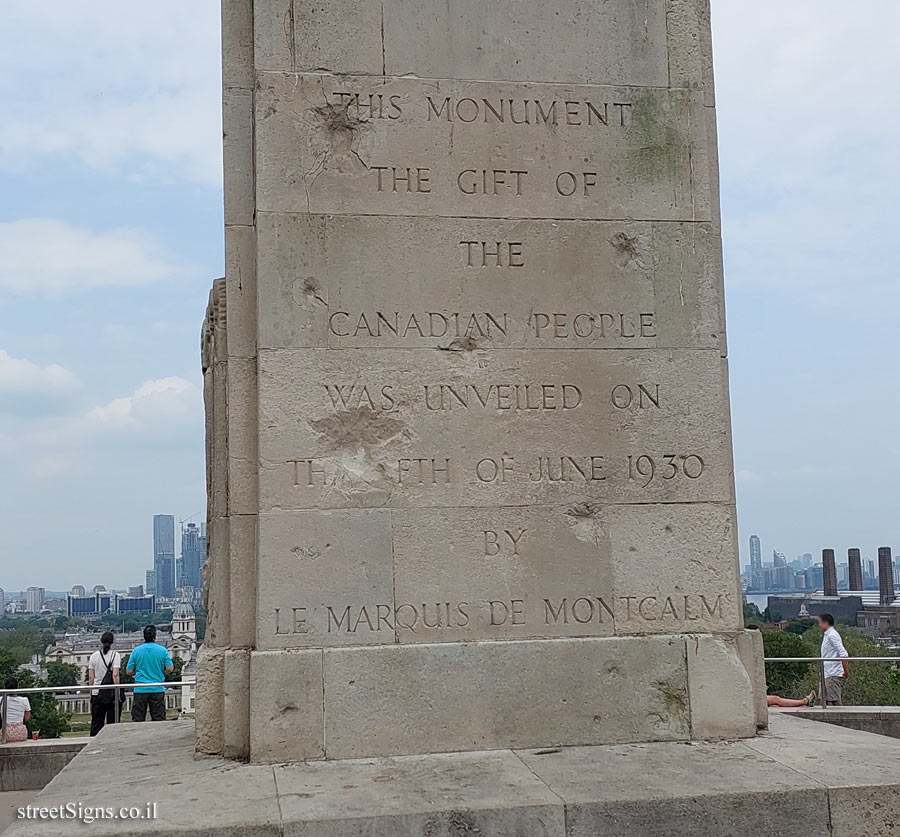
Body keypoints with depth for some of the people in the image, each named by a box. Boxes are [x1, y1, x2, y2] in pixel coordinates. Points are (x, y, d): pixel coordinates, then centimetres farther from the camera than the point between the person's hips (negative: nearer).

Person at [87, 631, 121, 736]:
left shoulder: (94, 656, 5)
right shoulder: (115, 655, -5)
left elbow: (91, 677, 5)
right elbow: (115, 675, -12)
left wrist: (91, 691, 13)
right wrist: (117, 692, -7)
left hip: (97, 693, 3)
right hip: (111, 692, -3)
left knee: (96, 722, 8)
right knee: (112, 720, 3)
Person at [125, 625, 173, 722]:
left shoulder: (136, 650, 1)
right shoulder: (162, 650, -2)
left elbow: (128, 672, 2)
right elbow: (170, 668, -5)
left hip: (140, 690, 1)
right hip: (157, 689, -1)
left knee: (137, 720, 6)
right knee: (159, 720, 4)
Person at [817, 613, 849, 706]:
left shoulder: (832, 635, -13)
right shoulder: (827, 635, 16)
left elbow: (843, 654, -20)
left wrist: (846, 671, -19)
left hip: (834, 675, -10)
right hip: (827, 675, 10)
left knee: (834, 702, -9)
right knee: (824, 701, 11)